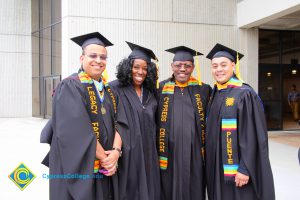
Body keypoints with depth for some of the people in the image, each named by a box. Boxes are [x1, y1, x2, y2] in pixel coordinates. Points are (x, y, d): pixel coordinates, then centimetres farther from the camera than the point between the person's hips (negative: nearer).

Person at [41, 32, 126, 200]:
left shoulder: (108, 90, 11)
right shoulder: (70, 87, -11)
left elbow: (118, 123, 3)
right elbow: (77, 130, -20)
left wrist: (116, 151, -14)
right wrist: (105, 157, -16)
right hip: (78, 168, -6)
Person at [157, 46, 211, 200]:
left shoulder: (203, 89, 5)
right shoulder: (161, 89, 3)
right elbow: (153, 121, 3)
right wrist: (158, 152, -1)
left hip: (195, 154, 1)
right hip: (169, 154, 0)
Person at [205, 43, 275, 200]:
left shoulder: (244, 94, -13)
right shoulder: (214, 94, 8)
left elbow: (251, 136, -17)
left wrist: (245, 169, -20)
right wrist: (209, 162, 10)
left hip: (236, 168, -6)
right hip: (216, 167, 7)